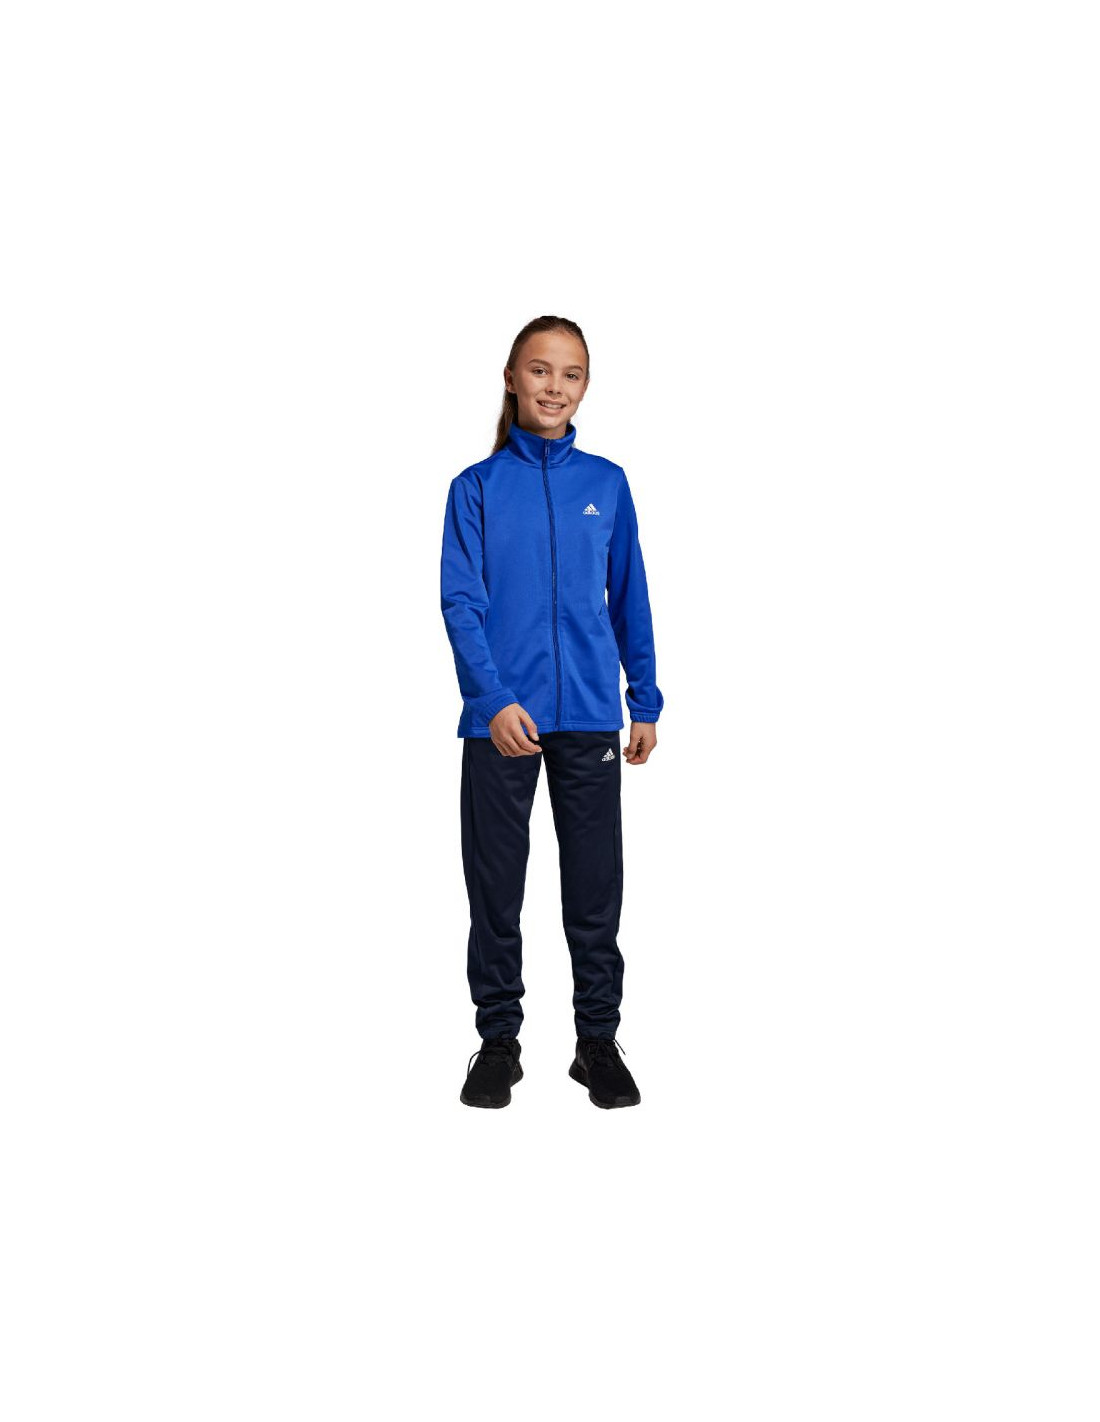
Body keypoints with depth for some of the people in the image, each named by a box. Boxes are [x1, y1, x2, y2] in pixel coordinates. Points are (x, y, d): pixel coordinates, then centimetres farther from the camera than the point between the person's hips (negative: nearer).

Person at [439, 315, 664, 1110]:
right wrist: (494, 698, -18)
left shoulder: (607, 485, 6)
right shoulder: (476, 487, 1)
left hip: (590, 716, 1)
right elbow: (460, 603, -6)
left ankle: (599, 1039, 23)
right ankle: (499, 1039, 24)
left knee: (596, 885, 8)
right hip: (501, 718, -1)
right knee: (495, 884, 8)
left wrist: (646, 701, 8)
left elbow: (630, 599, 10)